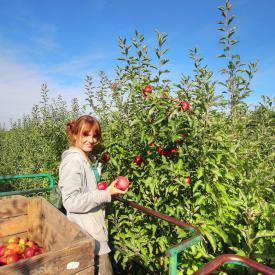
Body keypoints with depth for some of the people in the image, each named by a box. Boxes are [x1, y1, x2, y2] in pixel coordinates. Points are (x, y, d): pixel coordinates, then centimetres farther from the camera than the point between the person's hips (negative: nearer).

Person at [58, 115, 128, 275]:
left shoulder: (84, 159, 10)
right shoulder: (73, 161, -19)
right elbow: (71, 201, -24)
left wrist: (107, 191, 5)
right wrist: (106, 194, -23)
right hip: (88, 238, -9)